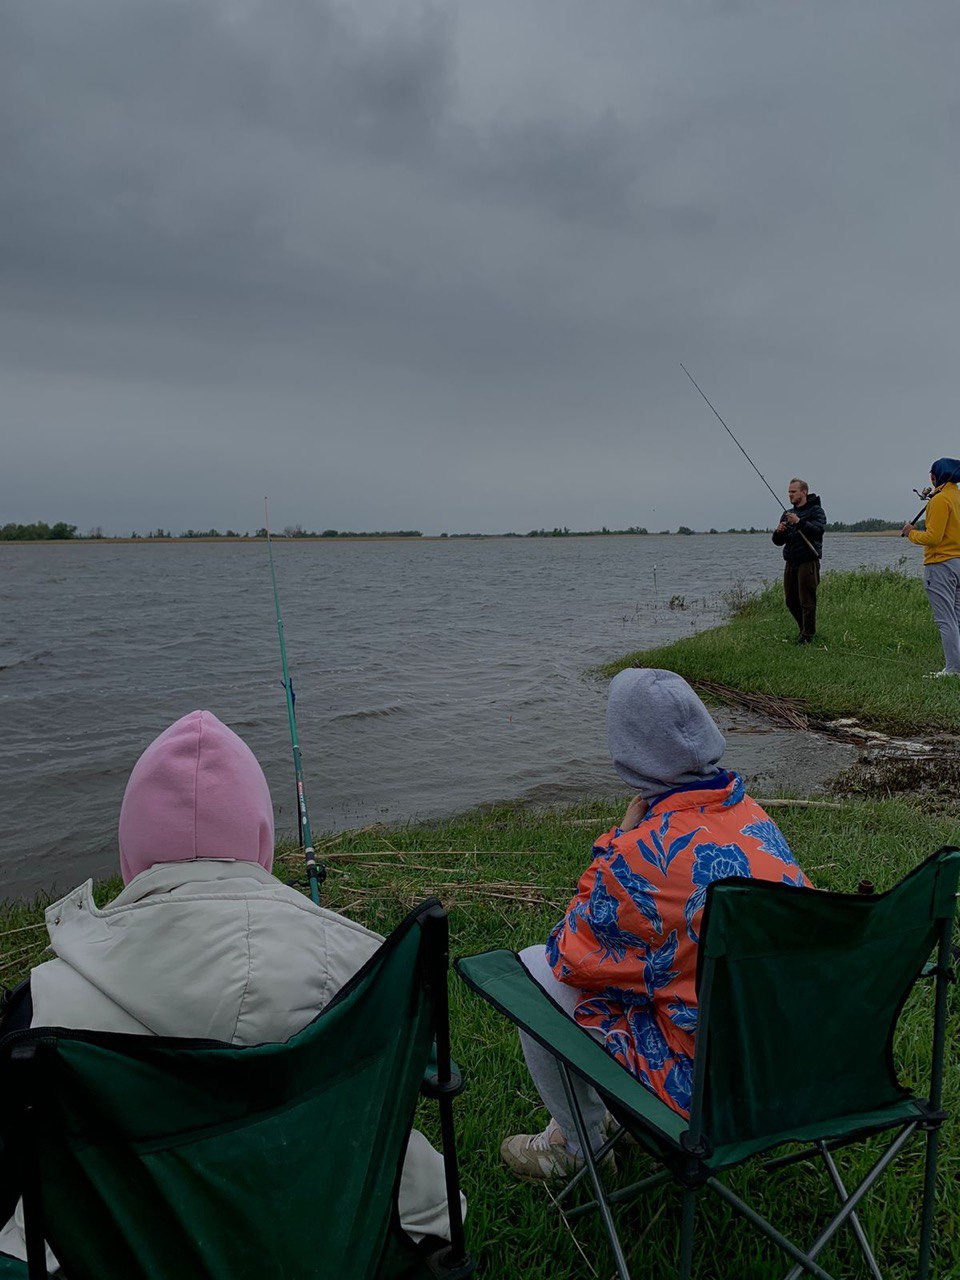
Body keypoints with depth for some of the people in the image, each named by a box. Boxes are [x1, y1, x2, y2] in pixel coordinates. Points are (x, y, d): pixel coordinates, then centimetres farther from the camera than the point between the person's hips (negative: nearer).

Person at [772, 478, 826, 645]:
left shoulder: (815, 511, -2)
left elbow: (818, 529, -20)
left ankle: (807, 635, 4)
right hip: (790, 562, 7)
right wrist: (778, 532, -6)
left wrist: (799, 522, -31)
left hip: (808, 562, -7)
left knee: (807, 601, -5)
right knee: (791, 600, 10)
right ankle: (804, 628, 28)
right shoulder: (788, 514, 18)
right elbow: (778, 542, 16)